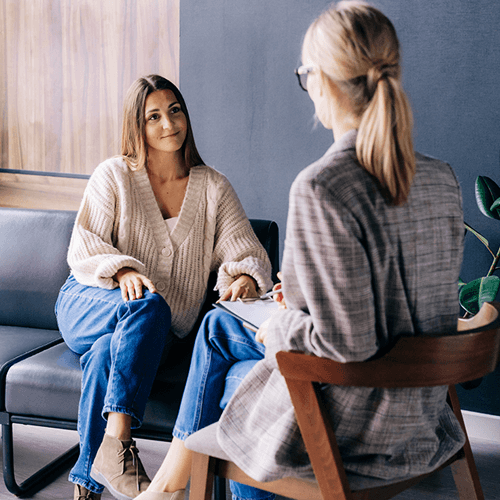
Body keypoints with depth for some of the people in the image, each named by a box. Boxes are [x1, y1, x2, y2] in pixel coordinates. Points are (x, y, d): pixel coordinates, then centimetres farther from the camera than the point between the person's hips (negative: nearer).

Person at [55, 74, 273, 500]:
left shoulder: (213, 187, 8)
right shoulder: (113, 176, 4)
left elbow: (245, 251, 0)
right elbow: (84, 247, -2)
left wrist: (245, 277, -25)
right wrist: (122, 270, -24)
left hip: (156, 331, 1)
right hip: (89, 306, -1)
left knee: (107, 353, -35)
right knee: (149, 306, -36)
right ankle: (117, 441, -44)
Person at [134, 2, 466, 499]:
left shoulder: (321, 188, -27)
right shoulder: (442, 179, -2)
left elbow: (346, 342, -28)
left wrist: (281, 326, -6)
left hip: (346, 430, -7)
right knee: (216, 325, 25)